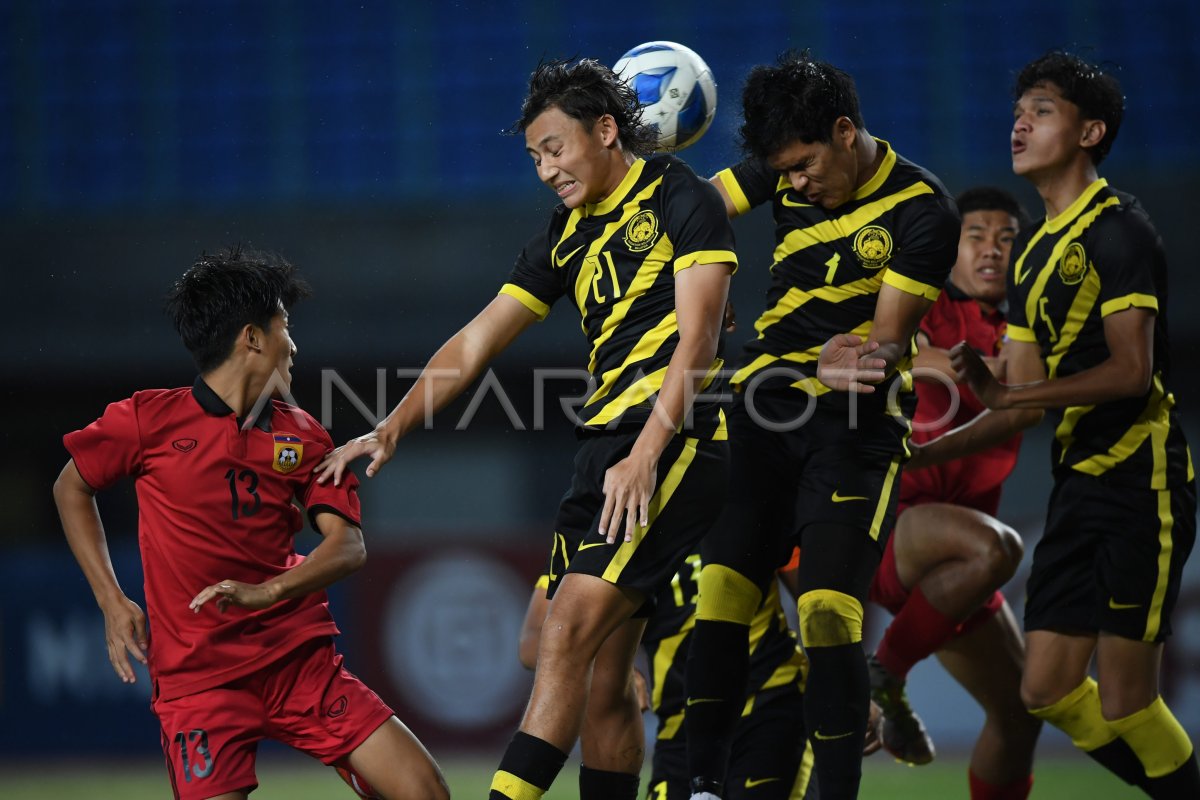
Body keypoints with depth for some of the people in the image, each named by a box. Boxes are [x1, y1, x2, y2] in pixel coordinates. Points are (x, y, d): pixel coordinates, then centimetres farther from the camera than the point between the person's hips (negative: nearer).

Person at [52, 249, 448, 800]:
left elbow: (347, 546, -2)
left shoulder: (303, 437, 8)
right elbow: (72, 488, 13)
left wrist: (267, 592, -20)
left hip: (302, 659, 3)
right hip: (197, 674, -3)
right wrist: (111, 601, 3)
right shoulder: (149, 420, -1)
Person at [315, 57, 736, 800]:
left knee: (571, 632, -19)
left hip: (677, 442, -8)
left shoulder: (682, 200, -3)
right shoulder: (568, 234, 19)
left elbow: (697, 338, -13)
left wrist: (644, 455, -22)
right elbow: (476, 342, 21)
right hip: (607, 449, 8)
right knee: (602, 673, 3)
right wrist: (393, 427, 12)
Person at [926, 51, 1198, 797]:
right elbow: (1025, 402, 18)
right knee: (1050, 690, 4)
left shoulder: (1117, 226, -9)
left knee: (1124, 701, -10)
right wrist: (922, 450, 8)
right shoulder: (1035, 252, 18)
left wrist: (1012, 392, -23)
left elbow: (1131, 370, -19)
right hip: (1080, 483, 9)